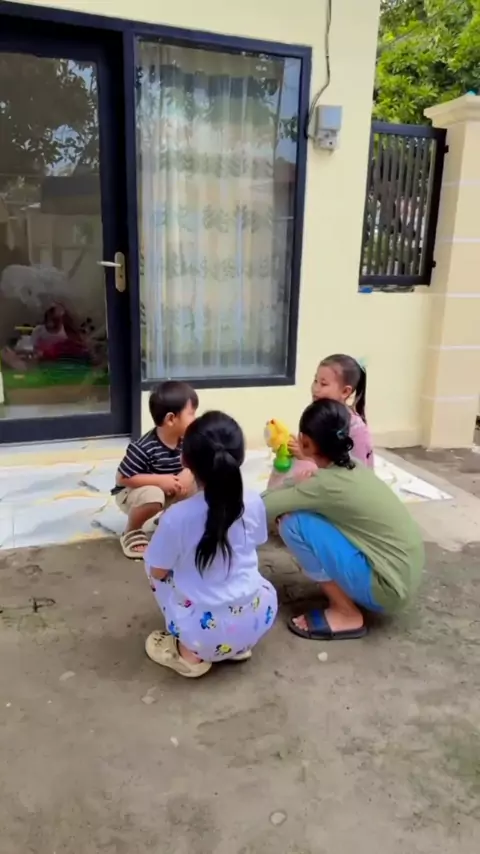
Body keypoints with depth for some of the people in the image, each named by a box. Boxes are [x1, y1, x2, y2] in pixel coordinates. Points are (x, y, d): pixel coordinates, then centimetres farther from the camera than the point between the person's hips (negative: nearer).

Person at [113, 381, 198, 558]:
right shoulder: (143, 448, -33)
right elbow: (122, 478, -28)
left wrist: (188, 474, -24)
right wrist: (160, 480, -33)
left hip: (169, 490, 6)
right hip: (132, 491, -6)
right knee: (153, 496, -38)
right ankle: (132, 532, -6)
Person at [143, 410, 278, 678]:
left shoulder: (177, 516, -21)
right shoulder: (254, 503, -10)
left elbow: (158, 572, -6)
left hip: (205, 633, -3)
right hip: (258, 621, 4)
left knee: (154, 566, 17)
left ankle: (190, 653, 15)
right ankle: (240, 645, 23)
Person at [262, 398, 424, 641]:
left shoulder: (326, 484, -21)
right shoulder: (351, 469, 3)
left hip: (387, 587, -8)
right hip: (401, 574, 8)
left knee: (294, 522, -16)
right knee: (301, 509, 10)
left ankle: (346, 614, -3)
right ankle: (345, 594, 14)